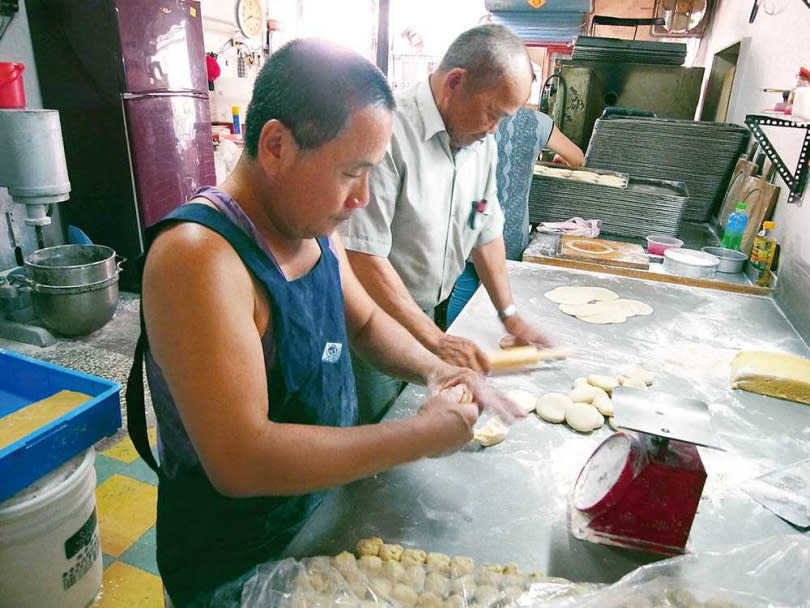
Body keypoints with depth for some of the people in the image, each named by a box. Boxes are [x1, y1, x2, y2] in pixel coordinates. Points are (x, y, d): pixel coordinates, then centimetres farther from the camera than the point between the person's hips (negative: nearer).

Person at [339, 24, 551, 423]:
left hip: (425, 317, 7)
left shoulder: (481, 142, 4)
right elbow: (362, 256, -26)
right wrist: (435, 340, -21)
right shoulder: (389, 132, -23)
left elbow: (487, 231, 13)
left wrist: (510, 316, 7)